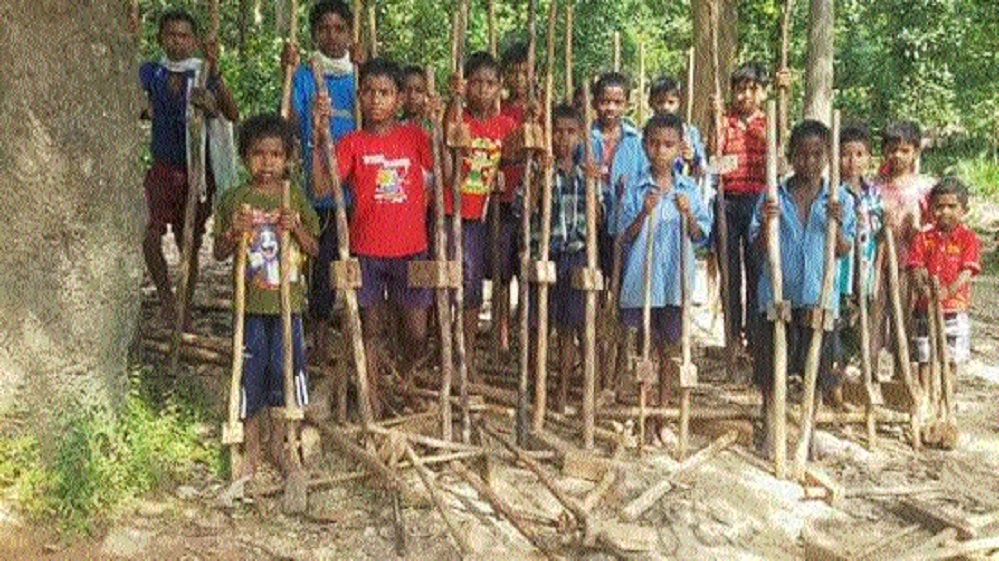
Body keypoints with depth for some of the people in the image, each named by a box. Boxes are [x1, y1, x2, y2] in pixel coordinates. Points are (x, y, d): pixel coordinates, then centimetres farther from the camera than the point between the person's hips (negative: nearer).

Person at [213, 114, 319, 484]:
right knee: (250, 372, 5)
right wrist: (233, 233, -16)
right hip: (251, 302, -1)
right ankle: (252, 451, 20)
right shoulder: (235, 200, 1)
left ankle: (278, 446, 23)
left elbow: (313, 249, 5)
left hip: (289, 300, 1)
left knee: (285, 368, 6)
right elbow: (220, 253, 4)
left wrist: (296, 229, -13)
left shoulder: (295, 198, 4)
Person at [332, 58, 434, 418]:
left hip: (410, 250, 1)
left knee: (417, 334, 4)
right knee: (372, 328, 7)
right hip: (367, 250, -1)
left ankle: (404, 378, 35)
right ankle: (375, 403, 20)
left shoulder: (414, 136, 5)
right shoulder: (353, 143, 1)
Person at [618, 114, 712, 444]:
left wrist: (688, 214, -14)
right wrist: (644, 213, -18)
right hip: (642, 278, -1)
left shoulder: (689, 190, 4)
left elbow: (700, 236, 3)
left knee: (670, 349, 10)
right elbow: (626, 235, -3)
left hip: (676, 279, 2)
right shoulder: (636, 190, 0)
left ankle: (663, 415, 21)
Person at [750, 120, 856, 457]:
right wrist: (766, 222, -19)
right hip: (778, 292, 0)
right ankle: (768, 427, 24)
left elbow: (844, 250, -2)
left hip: (820, 295, 1)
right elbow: (758, 248, -1)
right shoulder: (774, 197, -1)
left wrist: (837, 224, -19)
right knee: (771, 366, 7)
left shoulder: (840, 200, 1)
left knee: (818, 367, 9)